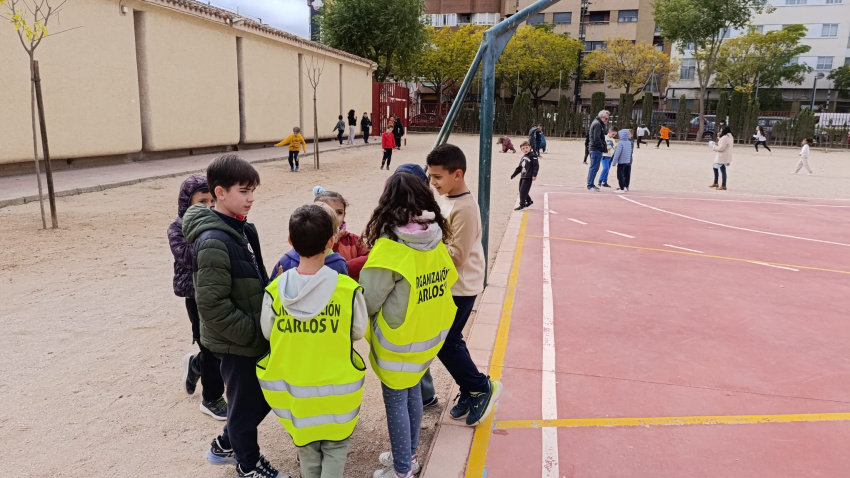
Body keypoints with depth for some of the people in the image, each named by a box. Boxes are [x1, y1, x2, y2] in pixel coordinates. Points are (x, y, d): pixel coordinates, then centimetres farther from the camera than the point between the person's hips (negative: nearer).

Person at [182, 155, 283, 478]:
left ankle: (224, 447, 43)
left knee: (263, 398, 22)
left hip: (255, 336, 8)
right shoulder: (214, 241, -24)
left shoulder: (241, 229, 4)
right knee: (246, 405, 12)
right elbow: (212, 305, -25)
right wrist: (252, 333, -18)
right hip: (237, 343, -8)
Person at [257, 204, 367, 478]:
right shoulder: (349, 289, -20)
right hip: (336, 388, -2)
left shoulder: (276, 290, -17)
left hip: (293, 389, 2)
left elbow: (268, 333, -2)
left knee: (306, 447, 25)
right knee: (335, 447, 22)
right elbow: (358, 333, -6)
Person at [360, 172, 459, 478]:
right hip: (427, 336, 7)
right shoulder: (436, 241, -5)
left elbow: (367, 301, -18)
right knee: (412, 394, 22)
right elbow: (446, 280, 5)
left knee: (396, 403, 10)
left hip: (397, 342, -6)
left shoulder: (388, 249, -24)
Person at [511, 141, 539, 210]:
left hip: (528, 177, -8)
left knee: (523, 191, -11)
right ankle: (529, 201, 30)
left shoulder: (532, 156, -6)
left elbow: (536, 166, -12)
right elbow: (519, 167, 24)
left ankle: (522, 205, -4)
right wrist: (514, 174, 21)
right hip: (522, 176, 8)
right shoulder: (523, 158, 17)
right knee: (521, 190, 12)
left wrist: (534, 175, -19)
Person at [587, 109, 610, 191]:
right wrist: (604, 147, -14)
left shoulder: (596, 123, 19)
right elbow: (596, 139, -19)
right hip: (596, 149, -10)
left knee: (593, 167, 13)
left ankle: (590, 184, 18)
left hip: (593, 148, 10)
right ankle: (590, 185, -7)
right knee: (594, 167, -8)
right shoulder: (597, 124, -13)